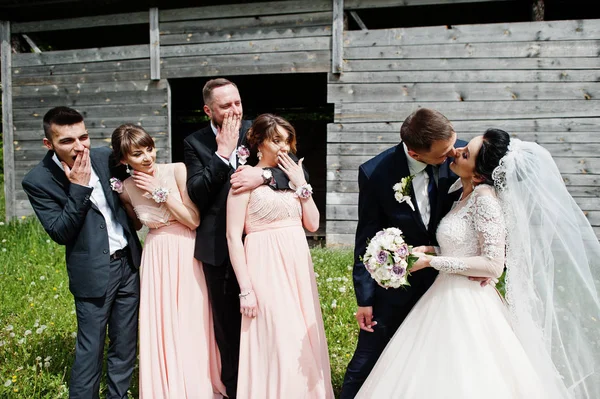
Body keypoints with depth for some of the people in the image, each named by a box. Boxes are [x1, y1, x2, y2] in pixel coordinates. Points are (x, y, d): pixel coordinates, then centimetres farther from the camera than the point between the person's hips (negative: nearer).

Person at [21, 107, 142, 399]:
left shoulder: (105, 156, -1)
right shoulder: (37, 180, -13)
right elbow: (60, 234, -16)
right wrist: (78, 188, -23)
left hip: (128, 262, 5)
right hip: (94, 273, -5)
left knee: (125, 344, 15)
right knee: (90, 350, 4)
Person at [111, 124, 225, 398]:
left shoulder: (177, 171, -13)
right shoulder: (127, 189, -2)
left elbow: (194, 220, -13)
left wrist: (161, 192, -18)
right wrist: (118, 197, 1)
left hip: (186, 255, -3)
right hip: (155, 257, 3)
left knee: (191, 325, 6)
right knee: (161, 327, 8)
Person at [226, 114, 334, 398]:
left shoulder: (290, 176, 14)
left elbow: (312, 224, 9)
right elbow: (233, 236, -9)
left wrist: (301, 183, 0)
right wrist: (245, 289, -14)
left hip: (298, 265, 6)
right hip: (267, 268, -6)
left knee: (304, 343, 10)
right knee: (278, 344, -4)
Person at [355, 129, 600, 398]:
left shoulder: (485, 197, -18)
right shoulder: (467, 195, 7)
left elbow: (493, 264, -21)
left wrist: (431, 262, -18)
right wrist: (430, 250, 4)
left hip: (467, 306, -9)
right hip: (449, 299, 9)